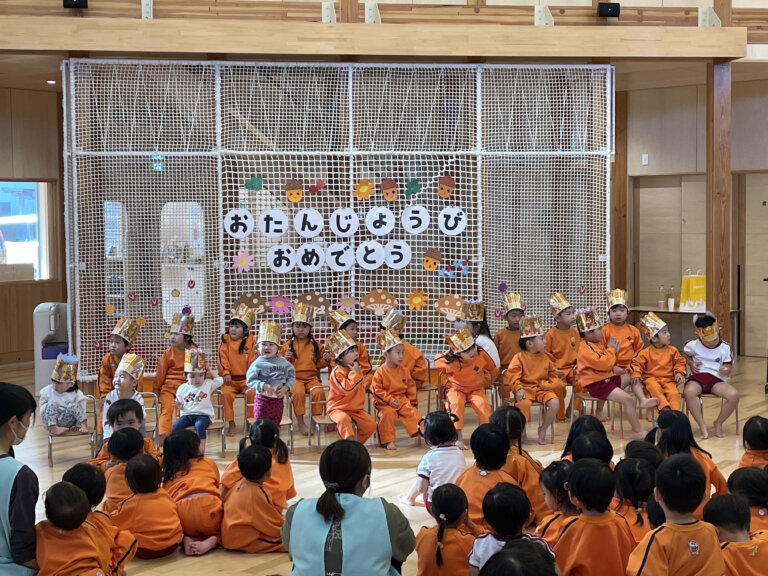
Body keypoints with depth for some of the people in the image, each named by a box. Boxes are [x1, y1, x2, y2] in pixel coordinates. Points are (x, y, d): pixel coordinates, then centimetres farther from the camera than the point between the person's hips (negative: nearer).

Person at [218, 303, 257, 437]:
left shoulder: (250, 341, 5)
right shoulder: (225, 341, 5)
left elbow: (253, 360, 1)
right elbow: (222, 358, -2)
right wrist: (225, 373, -15)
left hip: (246, 378, 0)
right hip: (230, 378, 0)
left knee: (252, 392, -26)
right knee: (227, 393, -26)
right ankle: (230, 423, -11)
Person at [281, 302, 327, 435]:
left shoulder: (315, 345, 11)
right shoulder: (288, 345, 5)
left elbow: (318, 364, 18)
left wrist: (325, 360, -3)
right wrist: (285, 358, -12)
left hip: (312, 377, 2)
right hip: (295, 378, -2)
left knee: (318, 392, -28)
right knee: (298, 392, -33)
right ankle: (300, 422, -18)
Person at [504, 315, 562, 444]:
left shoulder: (545, 357, 12)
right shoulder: (519, 357, -4)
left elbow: (552, 373, 18)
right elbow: (512, 375, -10)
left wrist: (549, 384, -4)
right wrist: (518, 388, -25)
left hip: (542, 389, 4)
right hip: (526, 388, -4)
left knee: (555, 402, -24)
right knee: (523, 403, -37)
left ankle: (543, 430, -2)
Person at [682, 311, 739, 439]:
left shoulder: (724, 347, 4)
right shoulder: (693, 345, 3)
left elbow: (729, 367, 7)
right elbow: (685, 355, 24)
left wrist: (726, 370, -19)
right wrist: (691, 363, 2)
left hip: (716, 379, 1)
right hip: (698, 376, -1)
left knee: (734, 395, -29)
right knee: (688, 392, -39)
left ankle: (718, 423, -2)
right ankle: (702, 426, -22)